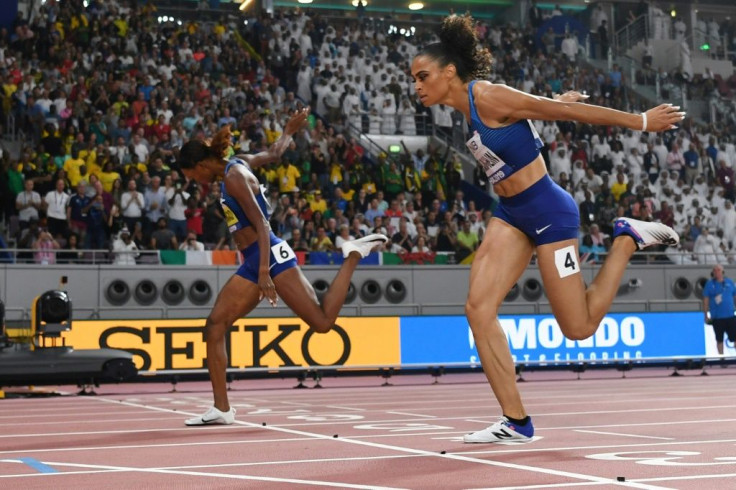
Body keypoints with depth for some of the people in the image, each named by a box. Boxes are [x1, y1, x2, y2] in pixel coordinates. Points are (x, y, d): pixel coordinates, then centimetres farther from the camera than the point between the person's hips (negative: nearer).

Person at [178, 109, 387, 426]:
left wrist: (264, 272, -26)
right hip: (252, 263, 9)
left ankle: (354, 255, 4)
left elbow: (261, 223, -19)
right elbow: (273, 153, 30)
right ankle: (222, 409, -1)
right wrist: (289, 131, 47)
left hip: (271, 256, -9)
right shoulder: (238, 164, 13)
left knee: (323, 322, -14)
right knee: (214, 326, -2)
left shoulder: (234, 176, -11)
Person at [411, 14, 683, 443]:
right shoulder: (471, 105, 5)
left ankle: (629, 239, 17)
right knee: (479, 308, -8)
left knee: (579, 328, -1)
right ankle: (516, 421, -2)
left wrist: (642, 122, -9)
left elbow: (572, 111, -15)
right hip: (512, 214, 8)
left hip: (547, 210, -8)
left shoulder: (488, 98, -20)